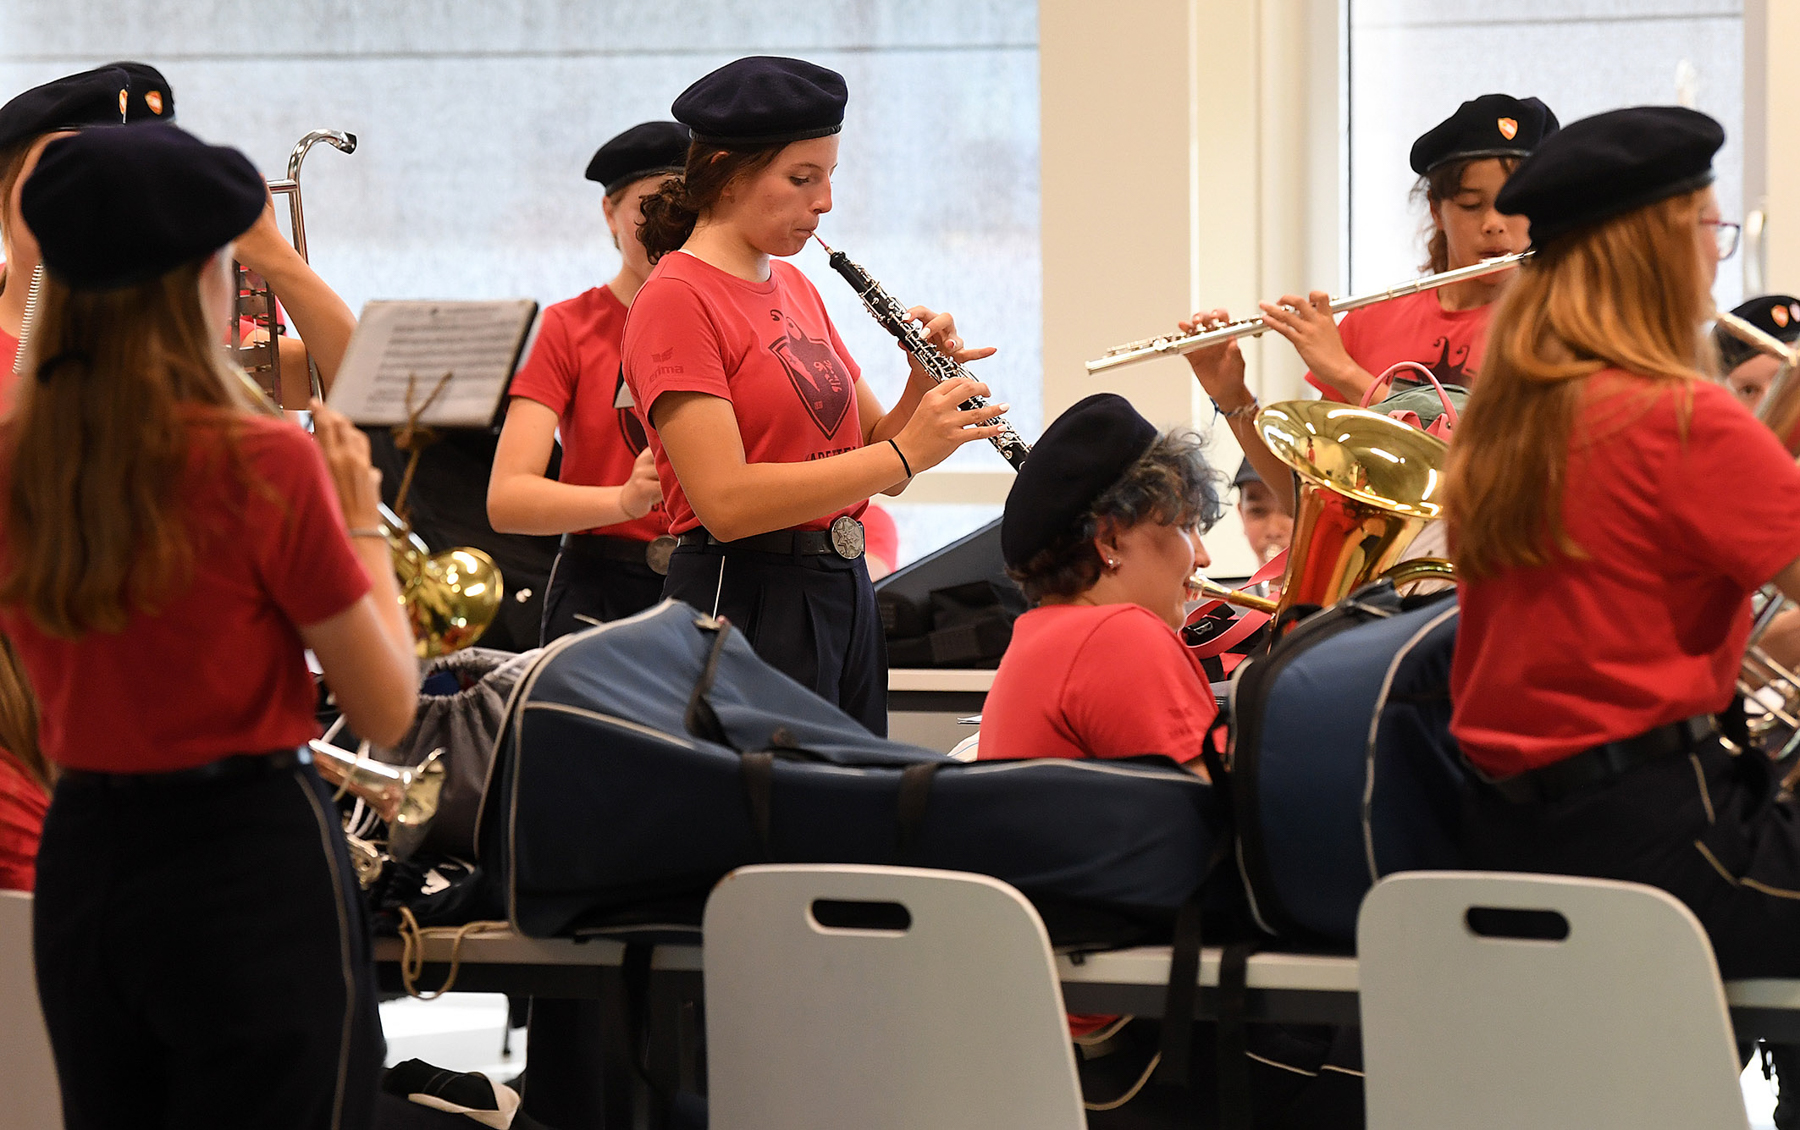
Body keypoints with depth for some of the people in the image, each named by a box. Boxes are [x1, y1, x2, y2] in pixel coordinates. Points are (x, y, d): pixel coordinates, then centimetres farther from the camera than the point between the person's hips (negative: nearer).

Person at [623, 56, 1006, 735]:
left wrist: (927, 385, -2)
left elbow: (874, 466, 17)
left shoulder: (794, 289, 15)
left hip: (843, 595, 8)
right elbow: (725, 501, -22)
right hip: (745, 606, -8)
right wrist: (904, 451, -22)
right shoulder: (676, 300, -11)